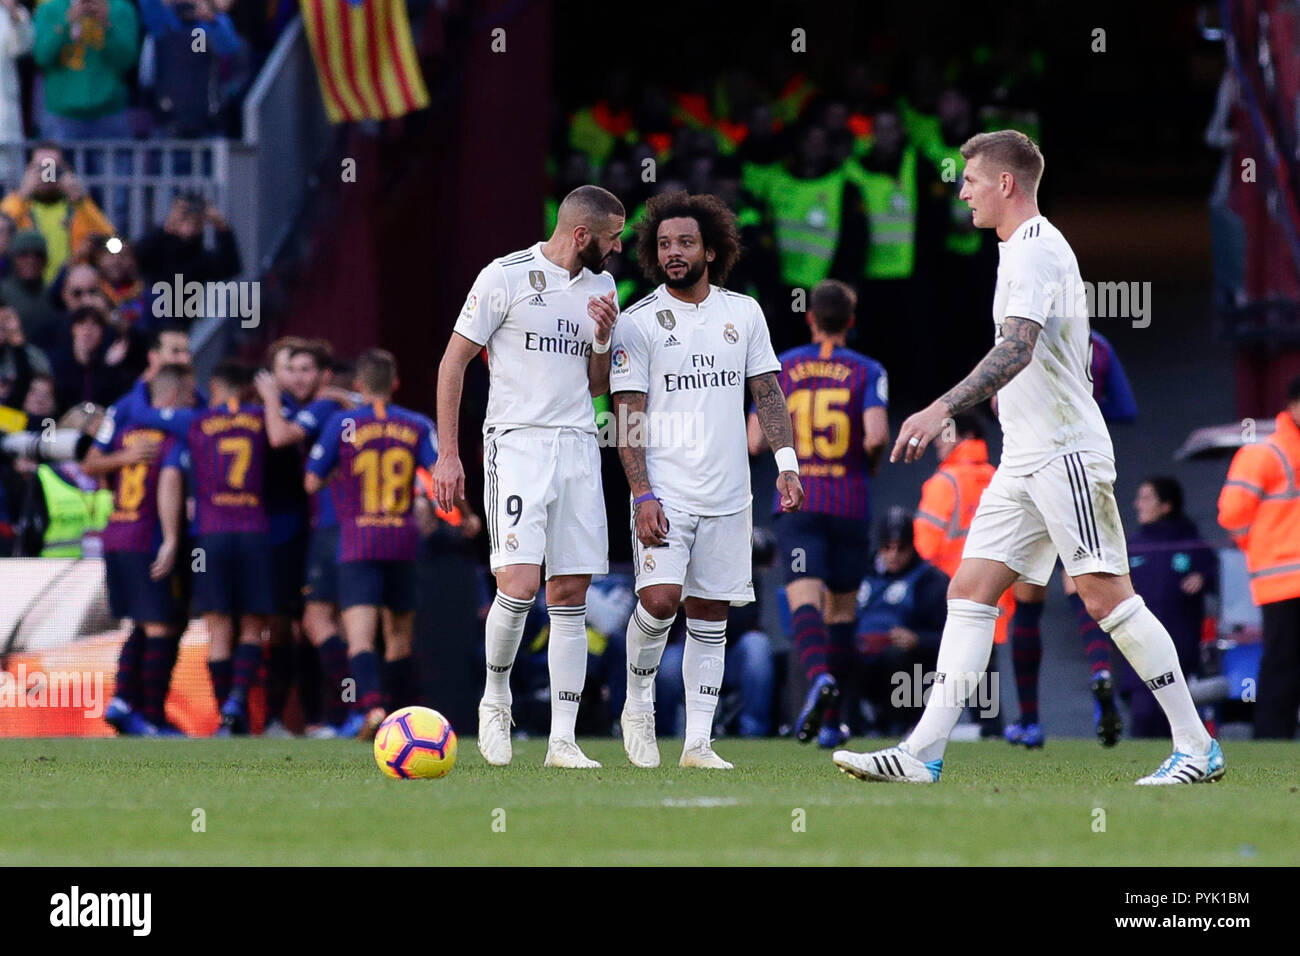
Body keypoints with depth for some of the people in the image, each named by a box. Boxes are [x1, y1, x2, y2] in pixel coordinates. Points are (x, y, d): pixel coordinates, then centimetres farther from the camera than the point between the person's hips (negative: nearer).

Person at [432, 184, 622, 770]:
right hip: (517, 440, -5)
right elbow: (453, 362, 0)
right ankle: (496, 700, 6)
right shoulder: (507, 277, -4)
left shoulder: (601, 287, 13)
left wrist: (603, 339, 0)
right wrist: (448, 455, -5)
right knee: (519, 583, -18)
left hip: (578, 446, 5)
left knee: (570, 595, 2)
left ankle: (562, 739, 3)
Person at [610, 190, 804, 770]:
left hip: (727, 496, 4)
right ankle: (638, 706, 5)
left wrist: (786, 463, 0)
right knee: (660, 598, -19)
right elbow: (629, 417, -5)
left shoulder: (743, 313, 9)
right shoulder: (638, 323, -2)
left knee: (710, 615, 4)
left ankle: (698, 742, 8)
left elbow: (766, 393, 13)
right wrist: (643, 496, -14)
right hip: (664, 492, -4)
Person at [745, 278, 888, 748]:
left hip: (796, 503, -1)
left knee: (804, 600, -12)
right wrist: (871, 462, 8)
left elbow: (755, 442, 2)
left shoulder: (780, 368, 5)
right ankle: (830, 722, 16)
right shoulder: (868, 371, 0)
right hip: (850, 506, 1)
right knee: (840, 610, 13)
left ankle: (819, 677, -43)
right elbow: (876, 435, -14)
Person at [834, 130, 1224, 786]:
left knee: (1106, 595, -10)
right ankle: (922, 753, -5)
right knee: (969, 591, 1)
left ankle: (1197, 746, -3)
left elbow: (1017, 351, -28)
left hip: (1065, 453, -10)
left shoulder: (1035, 251, -13)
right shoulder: (1024, 249, 19)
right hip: (1025, 460, 10)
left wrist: (942, 409, -36)